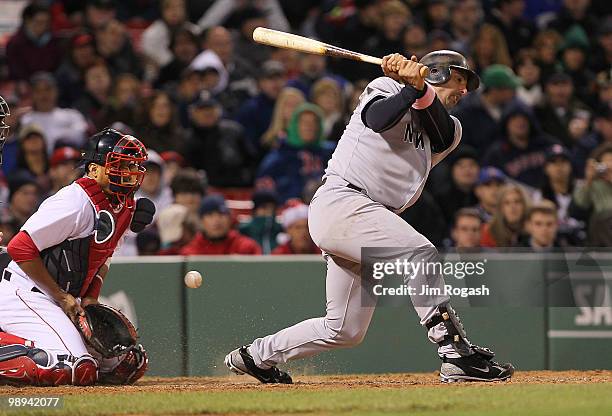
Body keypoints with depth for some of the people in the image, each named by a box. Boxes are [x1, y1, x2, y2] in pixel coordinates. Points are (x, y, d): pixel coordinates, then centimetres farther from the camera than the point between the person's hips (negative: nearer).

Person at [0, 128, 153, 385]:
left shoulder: (124, 208, 9)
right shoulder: (77, 203, -19)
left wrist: (90, 299, 3)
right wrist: (61, 296, -15)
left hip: (65, 303, 10)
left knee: (131, 363, 5)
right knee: (79, 369, -28)